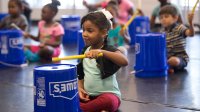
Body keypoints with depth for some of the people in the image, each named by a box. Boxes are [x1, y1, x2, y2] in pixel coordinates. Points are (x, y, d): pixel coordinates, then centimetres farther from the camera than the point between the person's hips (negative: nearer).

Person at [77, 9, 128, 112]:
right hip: (88, 96, 6)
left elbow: (124, 62, -33)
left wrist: (102, 52, -45)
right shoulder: (85, 51, 9)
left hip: (108, 94, -5)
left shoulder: (109, 50, -12)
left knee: (108, 101, -39)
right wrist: (80, 89, -2)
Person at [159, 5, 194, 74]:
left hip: (180, 58, -6)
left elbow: (191, 34, -30)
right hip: (167, 57, 6)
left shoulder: (179, 28, -12)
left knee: (174, 60, -38)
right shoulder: (163, 32, 7)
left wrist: (190, 22, -47)